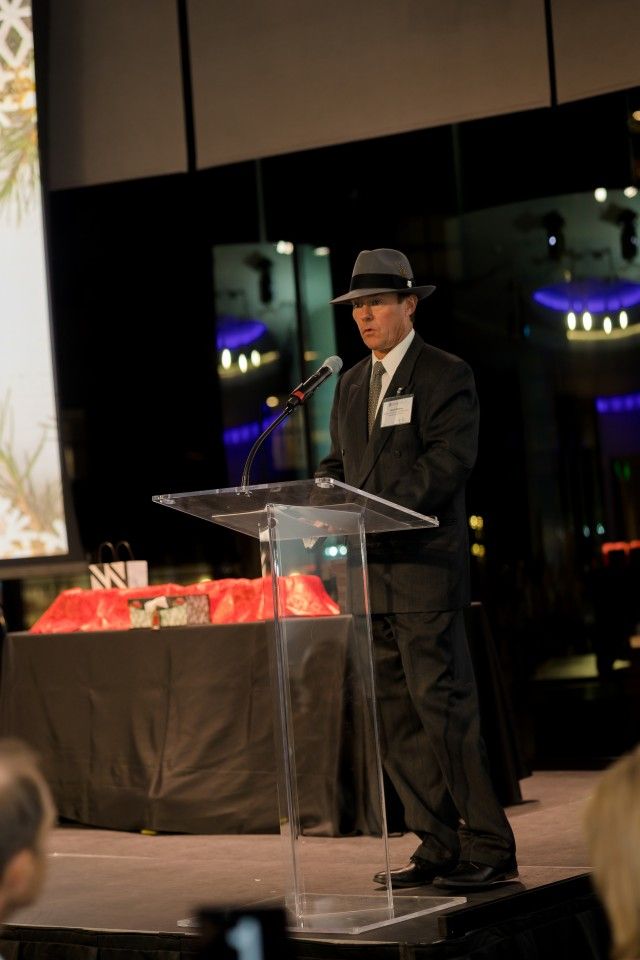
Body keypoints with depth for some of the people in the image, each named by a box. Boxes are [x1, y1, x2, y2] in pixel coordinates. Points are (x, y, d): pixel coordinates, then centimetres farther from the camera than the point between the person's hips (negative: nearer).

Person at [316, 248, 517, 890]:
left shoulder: (445, 376, -3)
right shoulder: (352, 384, 19)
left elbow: (449, 462, -15)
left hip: (425, 566, -7)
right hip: (372, 573, 7)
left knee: (443, 706, -9)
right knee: (394, 716, 7)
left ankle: (489, 849, -2)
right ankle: (438, 845, 14)